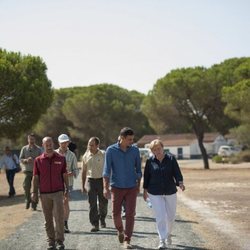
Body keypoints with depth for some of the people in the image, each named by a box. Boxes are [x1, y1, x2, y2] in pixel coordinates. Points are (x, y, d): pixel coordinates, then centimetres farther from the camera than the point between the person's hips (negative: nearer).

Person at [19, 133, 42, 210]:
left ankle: (34, 205, 7)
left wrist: (34, 161, -16)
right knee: (26, 186, -10)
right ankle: (28, 200, 15)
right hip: (27, 171, 1)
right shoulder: (24, 148, 9)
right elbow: (20, 159, 7)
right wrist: (26, 160, -13)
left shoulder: (38, 149, 5)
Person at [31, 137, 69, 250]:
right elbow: (35, 177, 4)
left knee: (59, 217, -6)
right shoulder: (38, 160, 2)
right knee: (48, 219, 7)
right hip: (44, 194, 1)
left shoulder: (61, 159, 2)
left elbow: (64, 175, 6)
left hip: (58, 192, -1)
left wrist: (66, 189, 1)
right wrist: (34, 192, 0)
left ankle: (60, 241, 4)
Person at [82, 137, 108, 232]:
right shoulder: (86, 156, 4)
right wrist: (83, 186, 10)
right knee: (92, 204, -5)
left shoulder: (103, 155, -3)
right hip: (91, 181, 1)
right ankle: (94, 224, -2)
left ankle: (102, 219, 34)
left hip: (102, 180, -1)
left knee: (103, 203, 9)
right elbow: (84, 171, 11)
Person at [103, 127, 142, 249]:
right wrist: (106, 187, -13)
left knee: (130, 214, -4)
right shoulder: (111, 150, -6)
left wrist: (138, 185, 12)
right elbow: (107, 169, -7)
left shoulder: (135, 150, 0)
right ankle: (120, 230, 36)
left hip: (132, 187, 1)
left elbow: (138, 168, 9)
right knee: (116, 213, 6)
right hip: (116, 187, -1)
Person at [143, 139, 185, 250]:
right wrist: (145, 190, 10)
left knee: (171, 216, 13)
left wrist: (180, 183, -27)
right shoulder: (150, 161, -2)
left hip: (170, 192, 1)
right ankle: (162, 240, 2)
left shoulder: (171, 159, -3)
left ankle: (168, 233, 40)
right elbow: (146, 176, 6)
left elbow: (177, 172, -10)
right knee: (160, 217, -7)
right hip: (155, 193, -1)